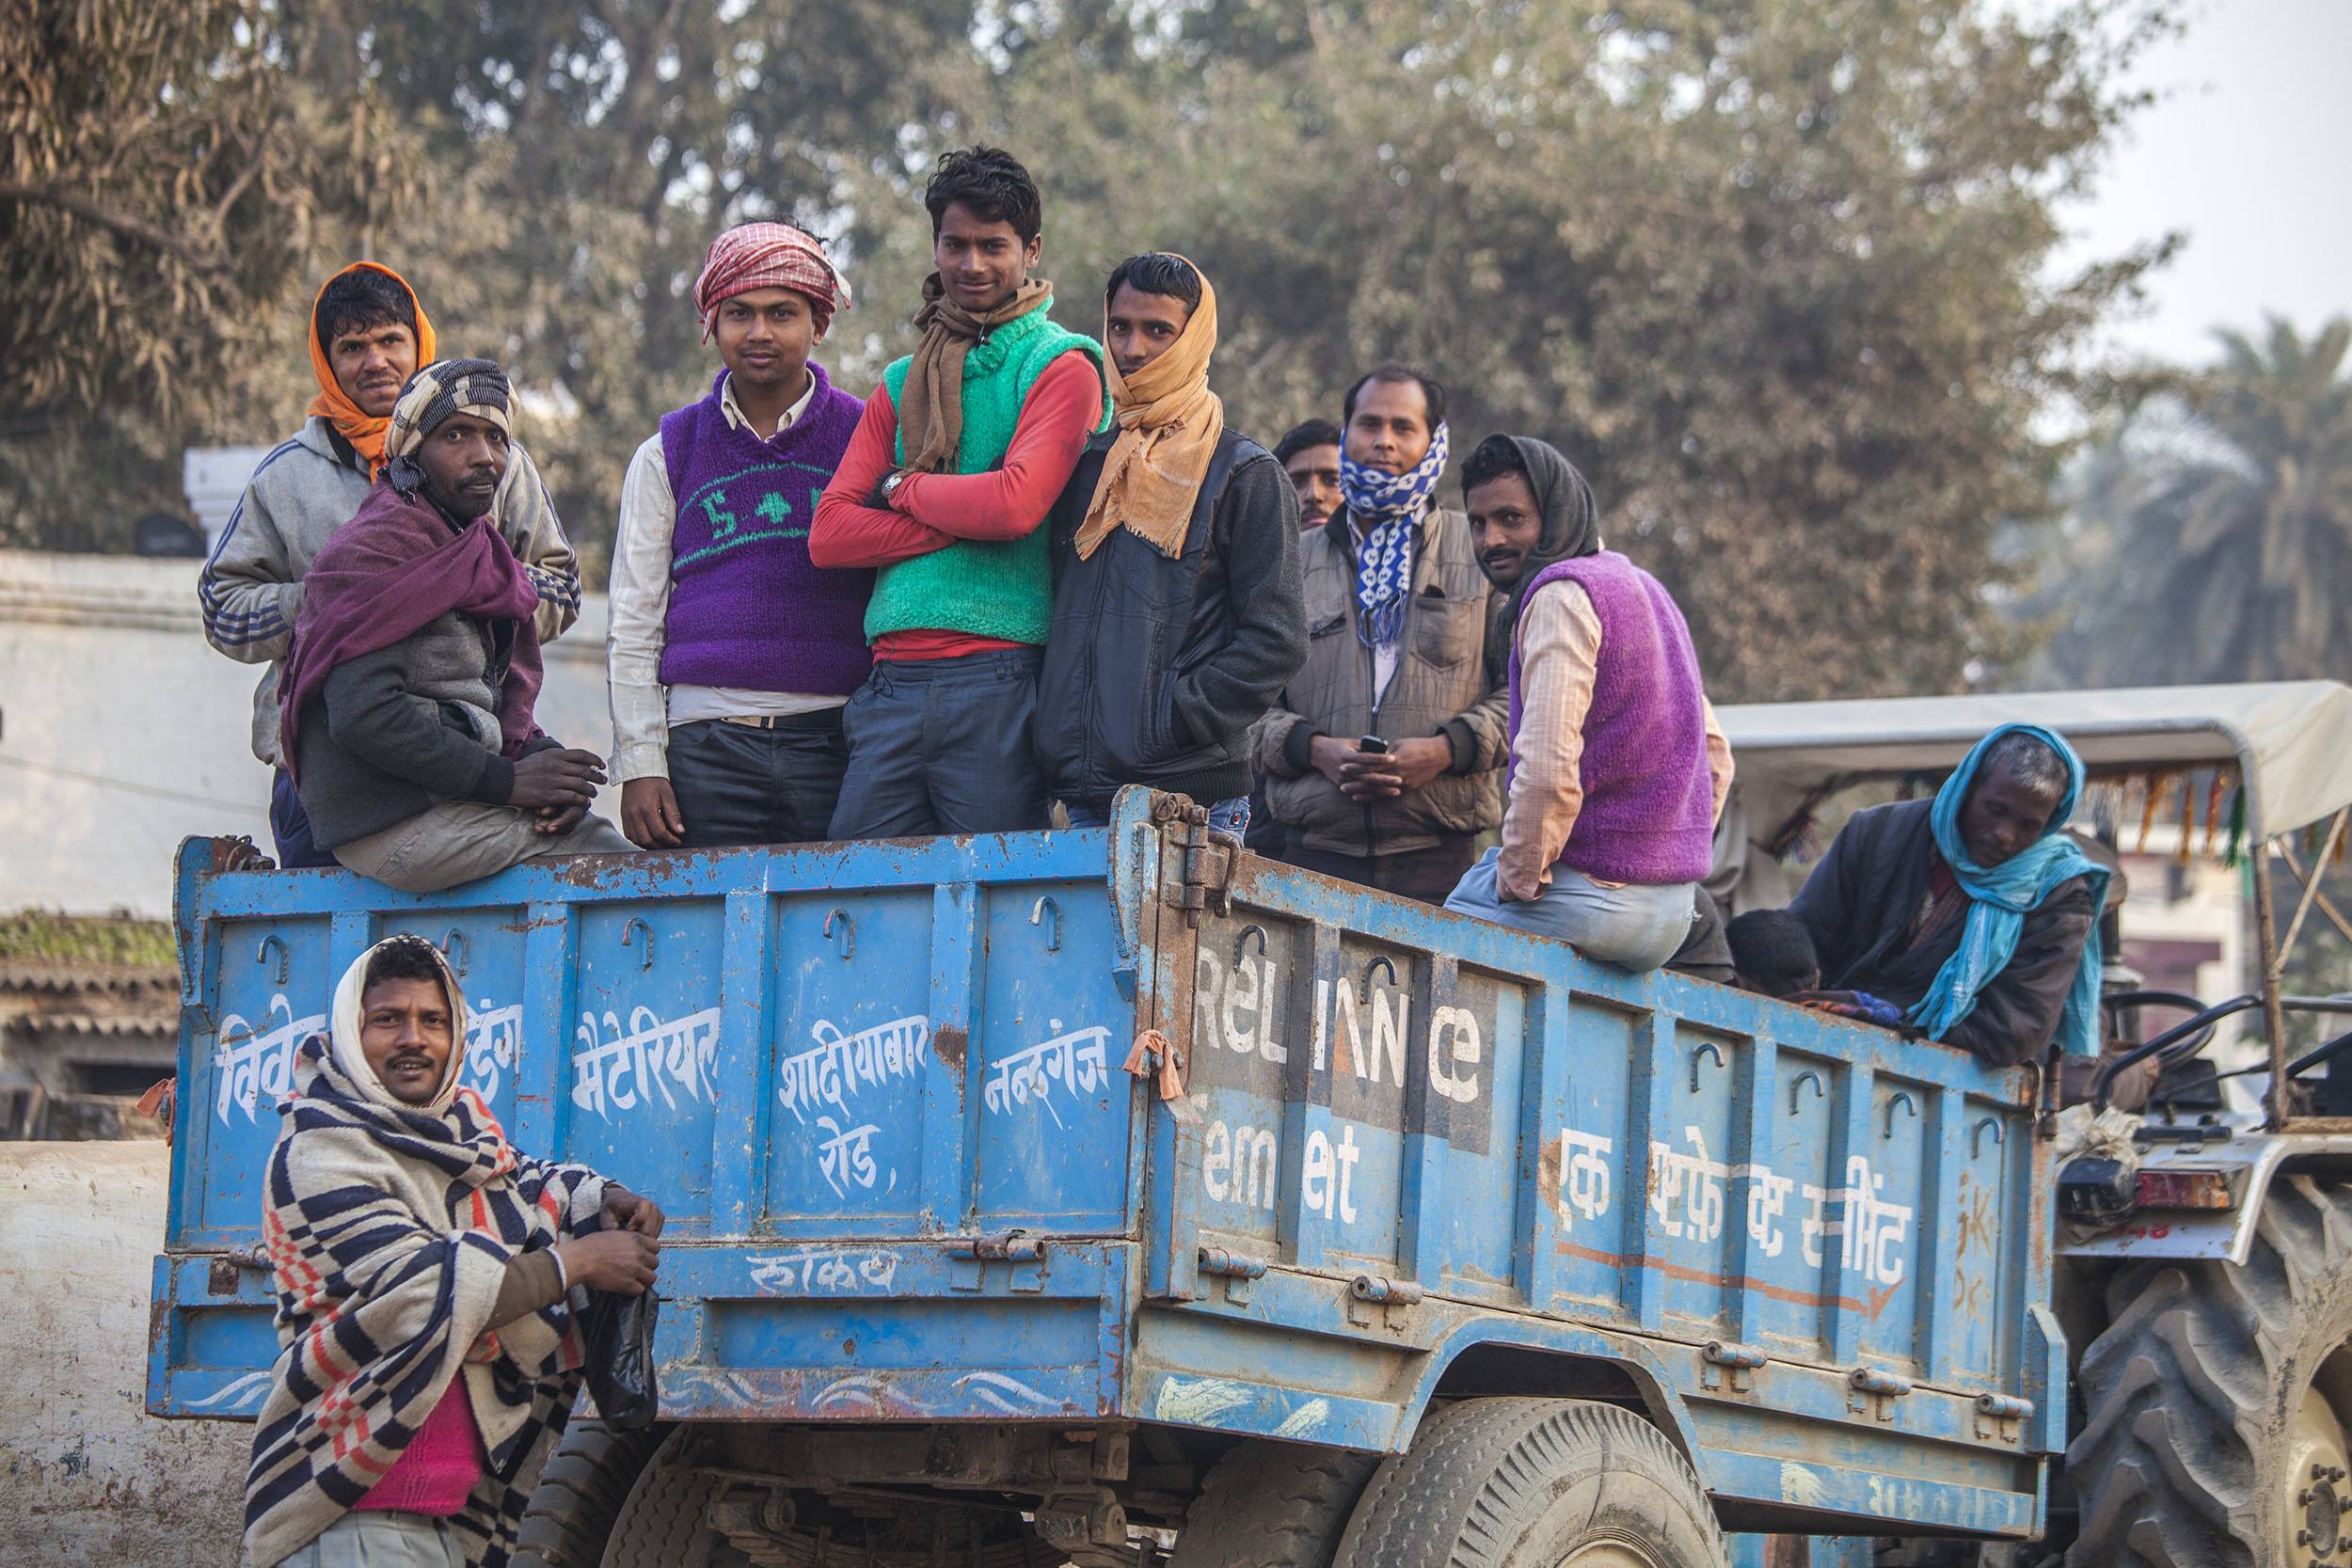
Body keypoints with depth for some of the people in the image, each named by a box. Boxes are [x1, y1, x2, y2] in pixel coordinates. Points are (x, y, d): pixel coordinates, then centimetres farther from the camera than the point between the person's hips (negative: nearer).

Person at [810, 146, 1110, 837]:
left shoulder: (1060, 366, 3)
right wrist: (959, 517, -5)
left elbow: (1017, 505, -14)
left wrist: (905, 487, 2)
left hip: (997, 683, -5)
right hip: (891, 683, 5)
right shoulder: (902, 384, 20)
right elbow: (829, 534, 7)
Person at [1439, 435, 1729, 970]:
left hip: (1594, 897, -9)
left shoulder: (1564, 593, -12)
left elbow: (1548, 769, -23)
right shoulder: (1644, 587, 19)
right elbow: (1715, 755, 23)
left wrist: (1516, 881, -11)